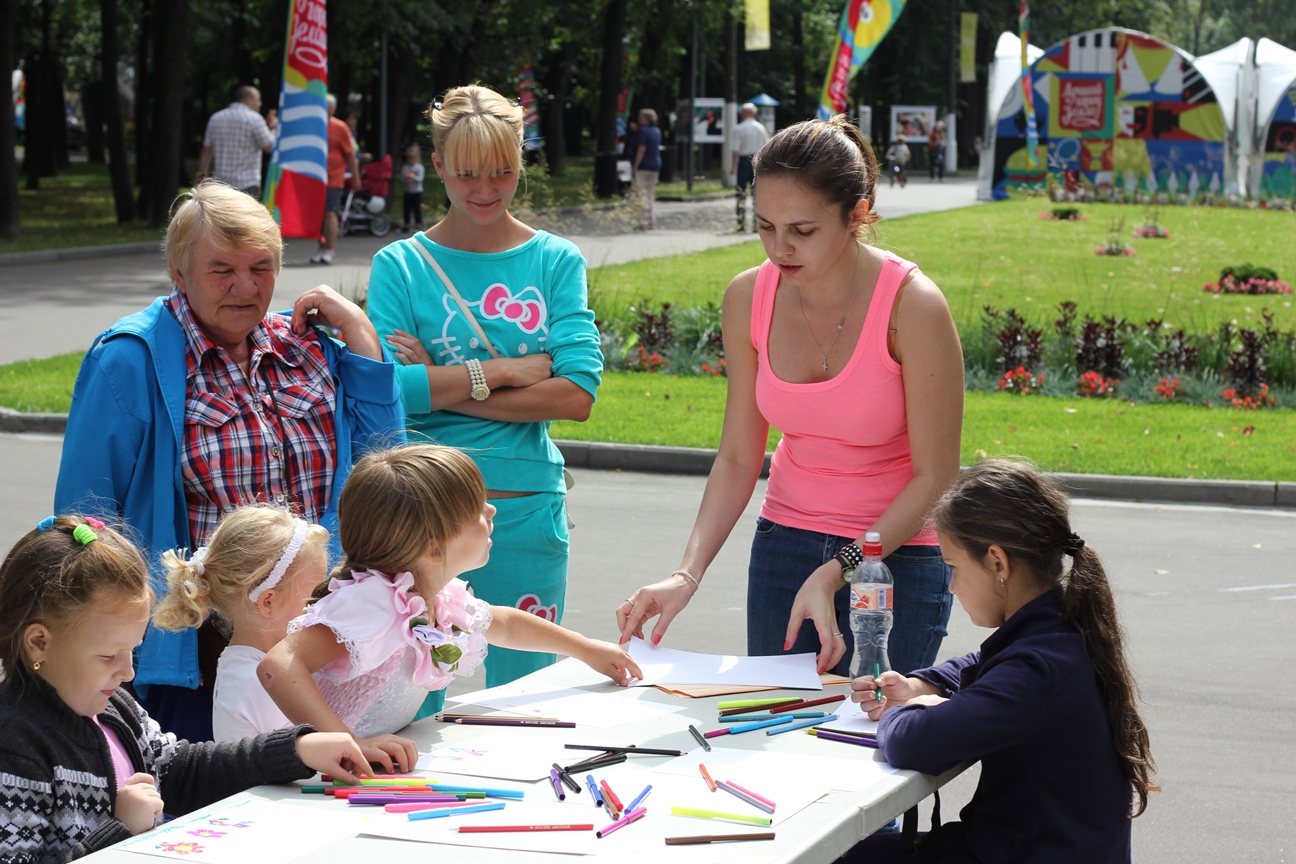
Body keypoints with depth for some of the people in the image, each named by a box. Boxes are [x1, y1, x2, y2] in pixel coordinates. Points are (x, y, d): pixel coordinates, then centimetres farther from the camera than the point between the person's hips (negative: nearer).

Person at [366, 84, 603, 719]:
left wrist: (442, 384, -11)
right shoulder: (400, 266, 2)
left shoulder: (555, 262, 6)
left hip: (527, 512, 2)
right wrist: (504, 370, -12)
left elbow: (577, 395, -7)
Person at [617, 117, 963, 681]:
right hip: (783, 545, 4)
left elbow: (935, 476, -14)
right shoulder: (748, 298, -7)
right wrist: (687, 575, -14)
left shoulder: (912, 306, -20)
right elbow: (737, 459, -1)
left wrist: (835, 573, -22)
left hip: (896, 554, -4)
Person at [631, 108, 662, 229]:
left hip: (643, 165, -8)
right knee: (652, 194, 13)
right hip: (656, 164, 8)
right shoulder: (657, 131, 10)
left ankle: (643, 221, -12)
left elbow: (641, 149, -20)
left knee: (641, 193, -7)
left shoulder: (642, 131, -13)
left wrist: (635, 166, -18)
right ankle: (652, 220, 13)